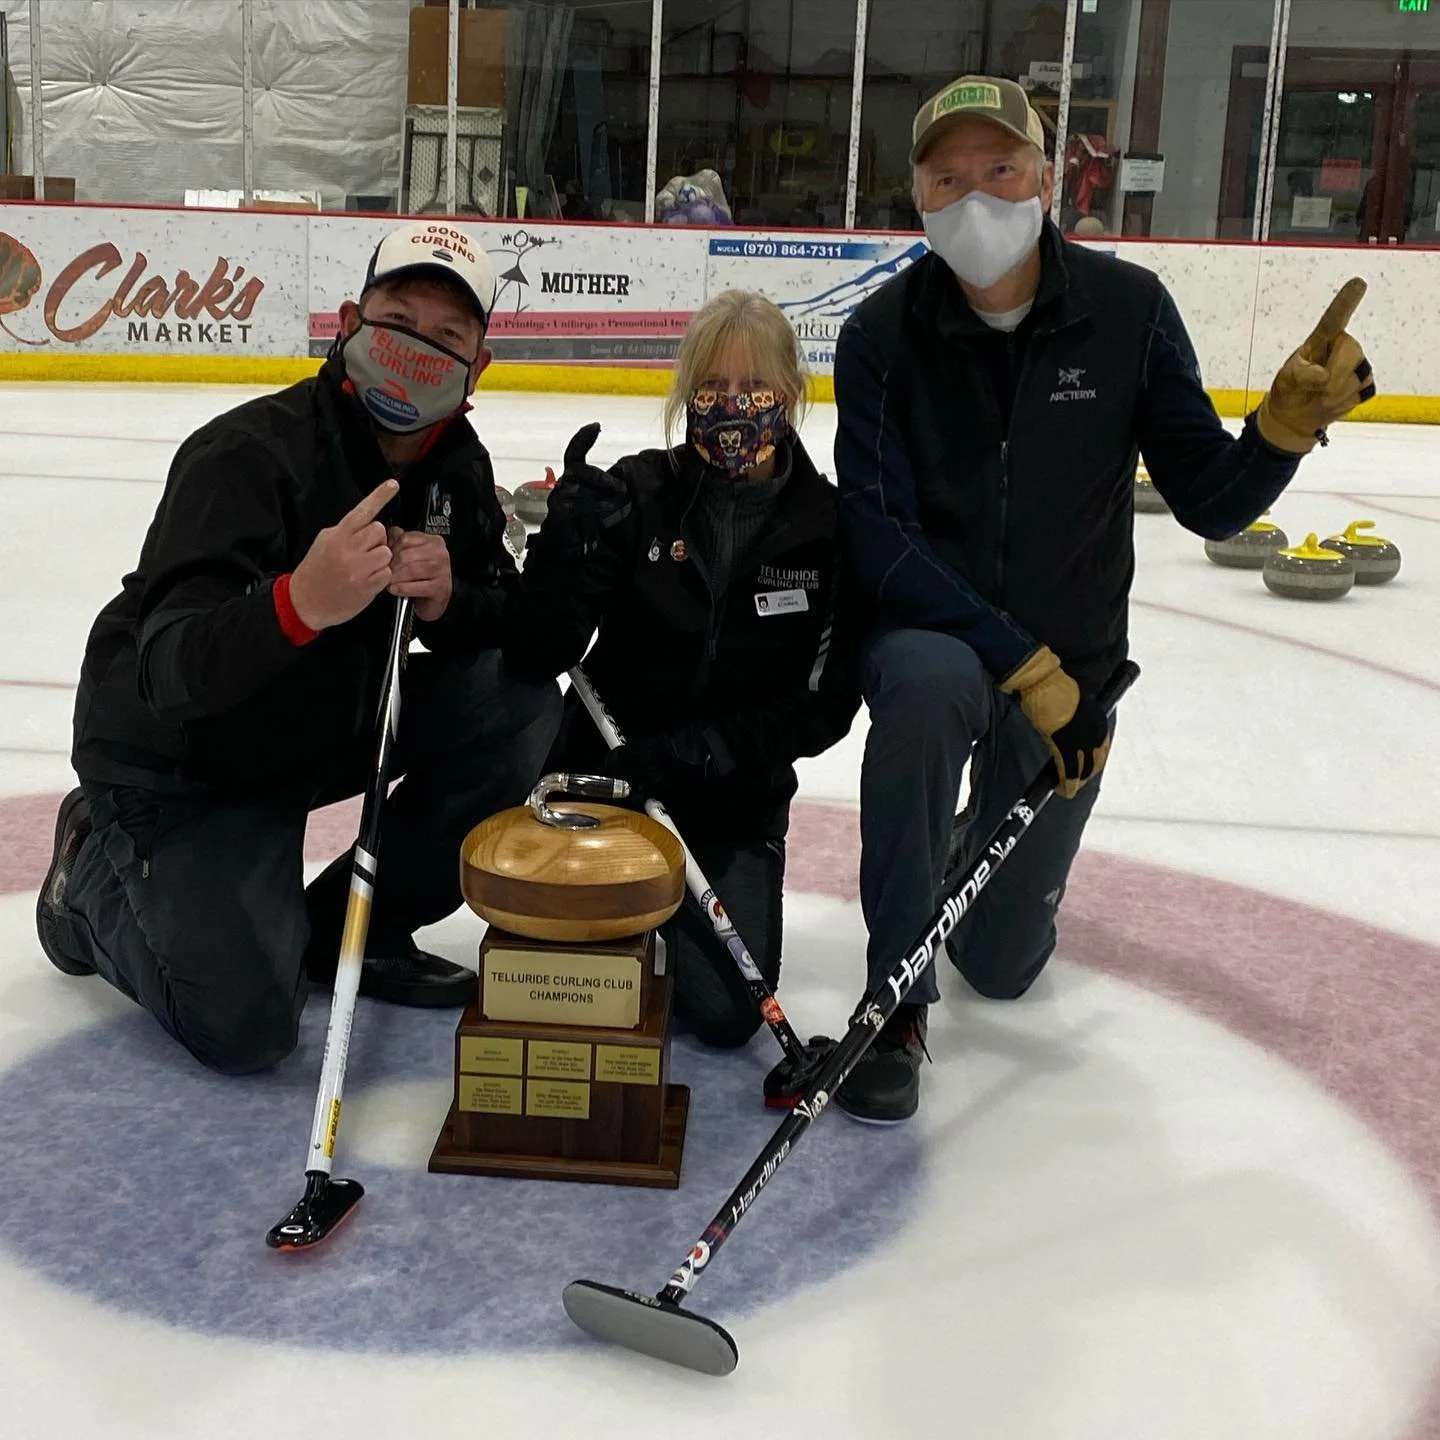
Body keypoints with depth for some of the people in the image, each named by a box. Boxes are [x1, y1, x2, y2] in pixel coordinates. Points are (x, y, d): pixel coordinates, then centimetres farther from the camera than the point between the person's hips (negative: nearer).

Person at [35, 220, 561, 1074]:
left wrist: (450, 600, -27)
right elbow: (171, 670, -37)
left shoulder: (456, 464, -5)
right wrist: (298, 603, -57)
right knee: (246, 1028, -17)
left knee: (522, 708, -13)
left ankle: (350, 930, 3)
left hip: (328, 727, 7)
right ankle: (96, 875, 14)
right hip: (182, 764, -6)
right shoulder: (247, 453, -27)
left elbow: (515, 631, -4)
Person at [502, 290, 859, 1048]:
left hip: (734, 803, 0)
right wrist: (569, 538, -31)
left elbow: (825, 703, -8)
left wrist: (705, 751, -20)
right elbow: (533, 658, -15)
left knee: (726, 1012, -10)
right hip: (602, 771, 0)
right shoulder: (635, 496, -10)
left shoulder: (828, 526, -8)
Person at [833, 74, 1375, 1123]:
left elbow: (1212, 504, -10)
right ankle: (897, 1003, -21)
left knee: (1004, 965, 8)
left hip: (1069, 667, 2)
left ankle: (981, 844, 47)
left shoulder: (1128, 310, -11)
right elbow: (878, 541, -20)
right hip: (926, 633, -1)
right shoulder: (885, 334, -13)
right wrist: (1019, 663, -28)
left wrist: (1286, 426, -31)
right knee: (927, 681, -40)